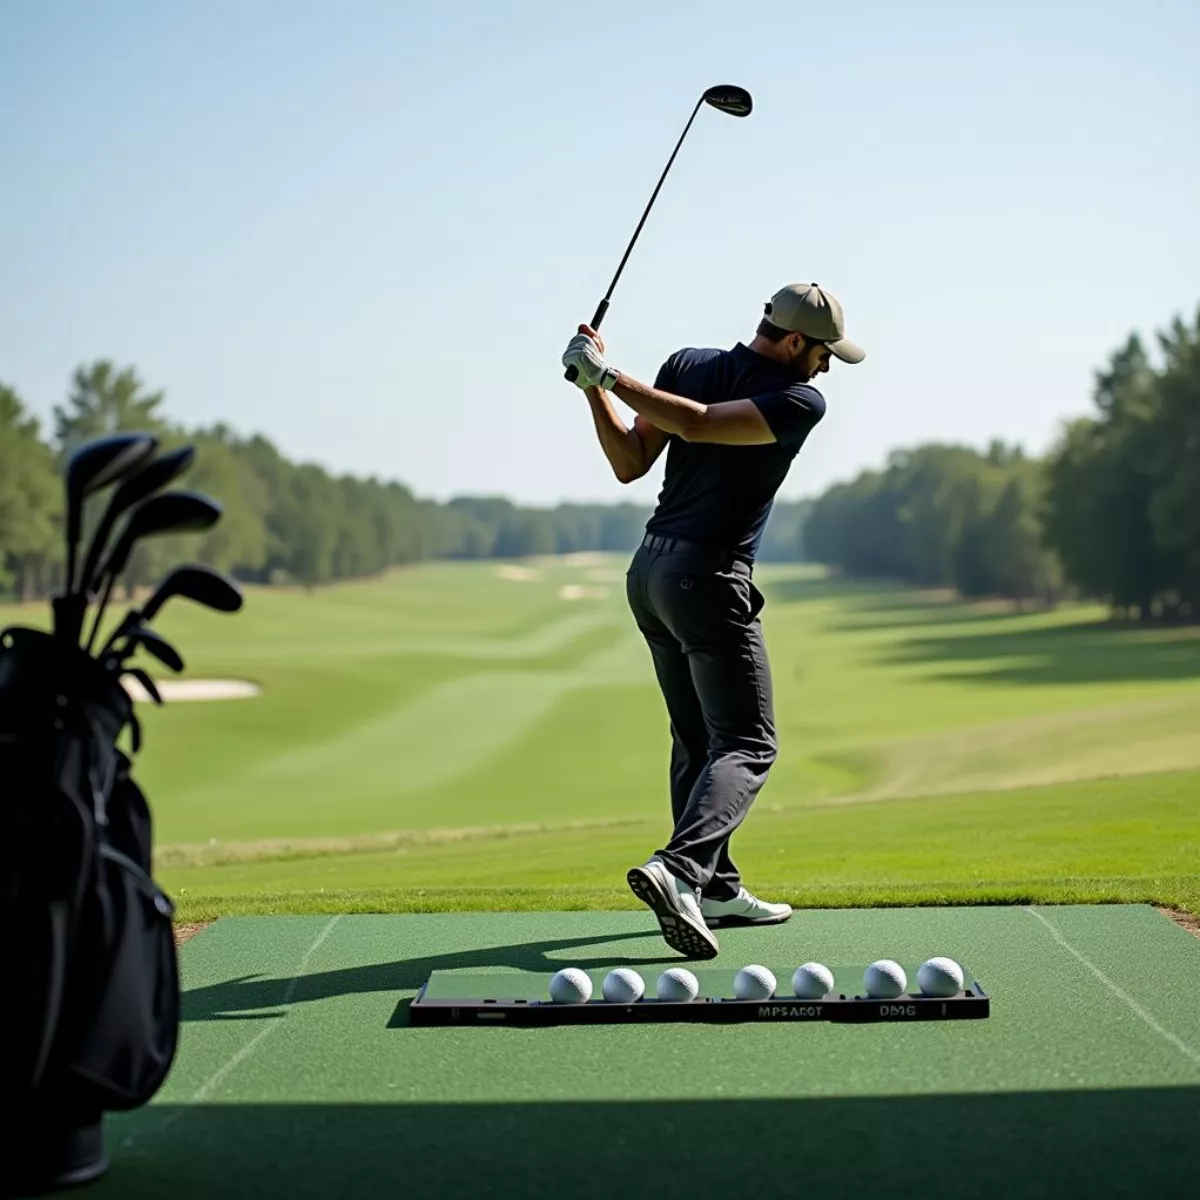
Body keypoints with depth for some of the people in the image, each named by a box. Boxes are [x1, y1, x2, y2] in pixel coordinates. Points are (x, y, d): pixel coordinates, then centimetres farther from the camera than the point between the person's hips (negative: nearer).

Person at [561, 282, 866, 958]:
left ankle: (717, 889, 18)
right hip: (710, 580, -8)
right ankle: (677, 870, -27)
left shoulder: (686, 365, 9)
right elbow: (697, 425, -21)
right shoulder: (803, 402, -9)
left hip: (649, 571, 8)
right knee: (747, 745, -5)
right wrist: (607, 376, -16)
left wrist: (598, 382, 6)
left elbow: (628, 464, 5)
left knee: (698, 740, 16)